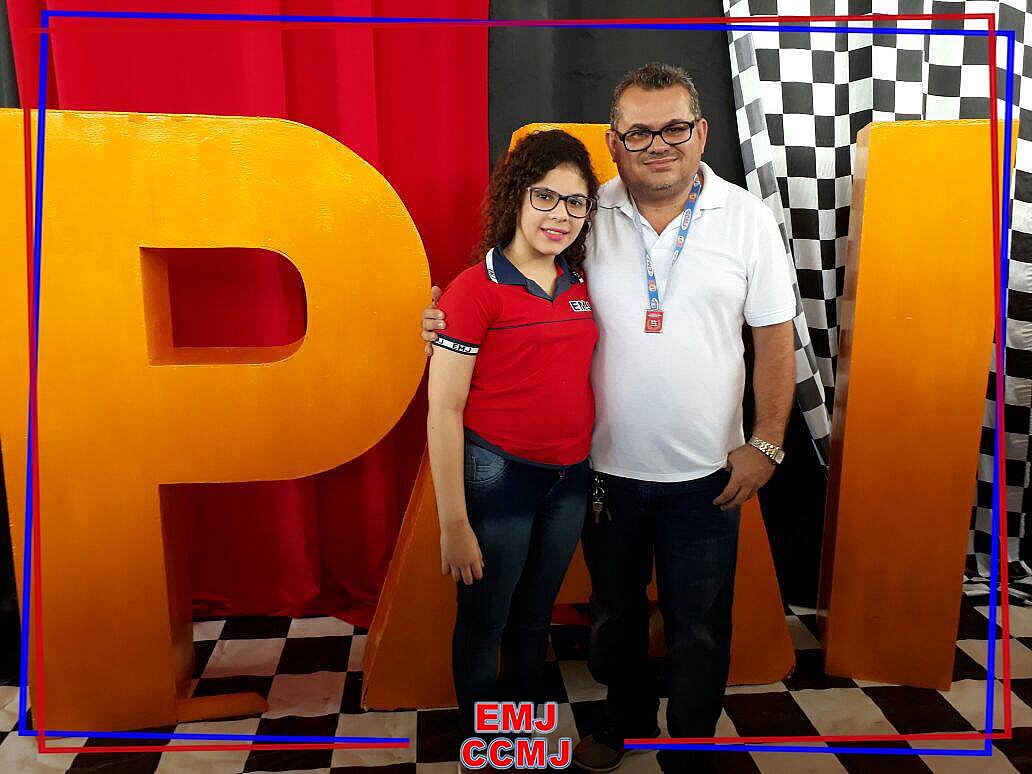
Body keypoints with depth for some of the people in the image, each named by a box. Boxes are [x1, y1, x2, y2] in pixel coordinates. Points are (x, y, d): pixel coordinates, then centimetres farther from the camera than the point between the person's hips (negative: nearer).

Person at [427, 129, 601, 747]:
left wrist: (597, 470, 7)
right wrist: (454, 523, -15)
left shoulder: (581, 285, 4)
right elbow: (443, 410, -14)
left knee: (535, 618, 22)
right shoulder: (476, 290, -14)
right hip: (498, 476, -5)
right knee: (484, 624, 14)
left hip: (570, 479, 6)